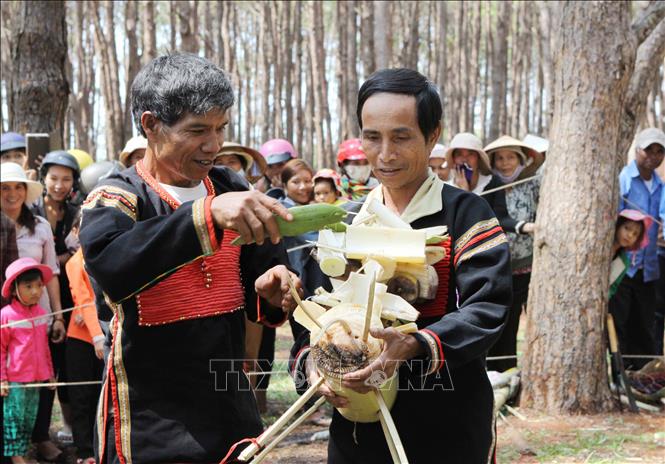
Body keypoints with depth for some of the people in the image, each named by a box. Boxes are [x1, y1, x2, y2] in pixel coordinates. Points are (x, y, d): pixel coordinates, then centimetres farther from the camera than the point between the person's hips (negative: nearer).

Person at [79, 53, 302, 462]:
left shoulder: (231, 189, 6)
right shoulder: (114, 199, -10)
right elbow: (109, 267, -32)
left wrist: (273, 292, -13)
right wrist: (208, 213, -43)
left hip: (233, 410, 5)